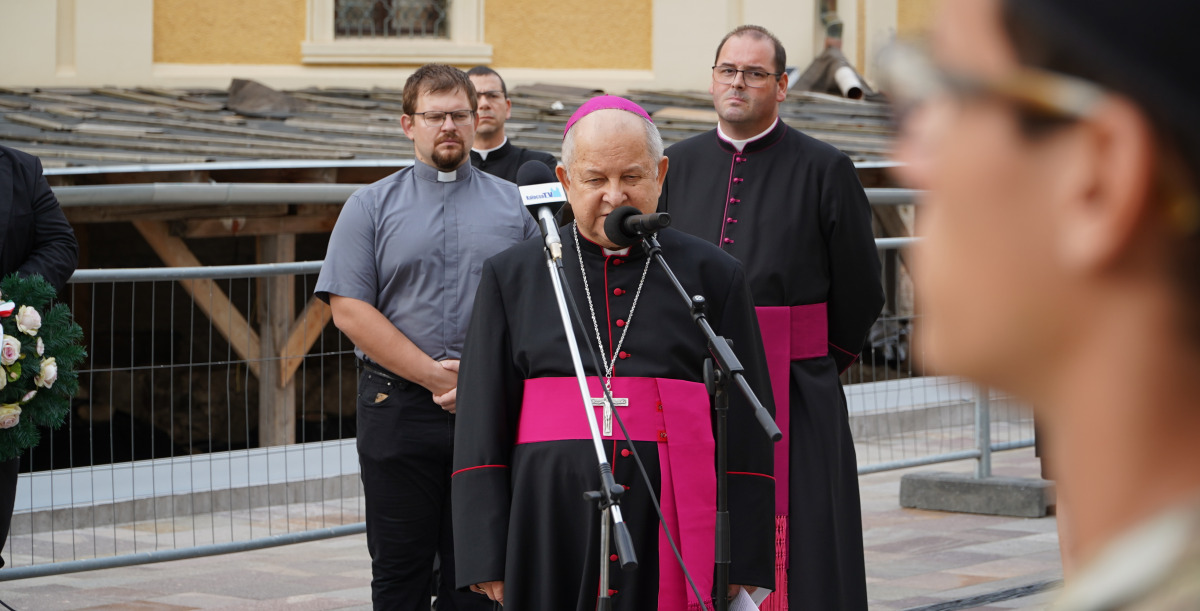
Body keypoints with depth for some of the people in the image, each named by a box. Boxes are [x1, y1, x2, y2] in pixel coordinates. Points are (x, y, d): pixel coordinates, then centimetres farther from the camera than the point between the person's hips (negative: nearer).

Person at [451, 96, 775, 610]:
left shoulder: (712, 275, 8)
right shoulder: (512, 277, 9)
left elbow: (746, 431, 6)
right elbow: (481, 427, 8)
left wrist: (742, 562, 0)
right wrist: (487, 558, 0)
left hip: (673, 532, 0)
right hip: (553, 534, 1)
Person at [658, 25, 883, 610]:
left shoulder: (824, 170, -2)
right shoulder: (678, 165, 9)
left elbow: (859, 288, 3)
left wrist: (824, 363, 8)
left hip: (792, 392, -3)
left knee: (798, 554, -3)